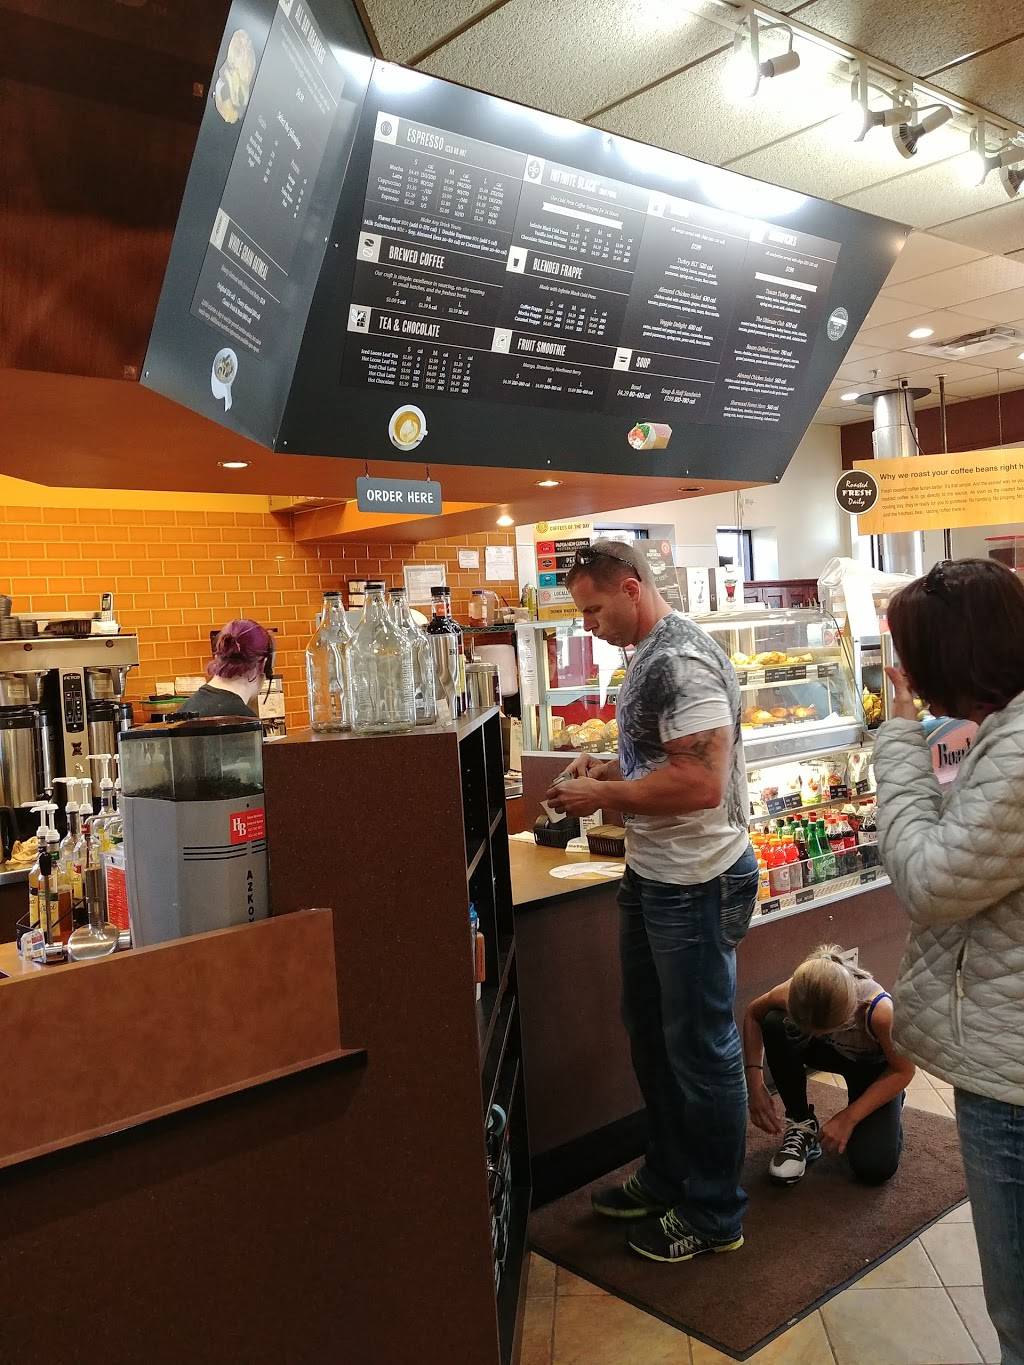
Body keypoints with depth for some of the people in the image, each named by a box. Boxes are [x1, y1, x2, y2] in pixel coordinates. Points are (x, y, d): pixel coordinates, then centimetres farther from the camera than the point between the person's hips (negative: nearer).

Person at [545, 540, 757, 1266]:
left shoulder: (682, 660, -21)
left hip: (697, 885, -10)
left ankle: (715, 1214, 25)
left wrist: (602, 796, -19)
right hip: (653, 877, 10)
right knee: (650, 1032, 21)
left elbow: (700, 782, -29)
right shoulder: (651, 655, 9)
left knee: (700, 1047, 6)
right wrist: (610, 770, 5)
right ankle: (668, 1175, 40)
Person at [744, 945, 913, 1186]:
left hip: (874, 1065, -2)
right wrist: (755, 1084, -23)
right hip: (832, 1052, 2)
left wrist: (848, 1118, -24)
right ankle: (801, 1124, -9)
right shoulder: (793, 993, -35)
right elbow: (752, 1014, -13)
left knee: (874, 1169, -20)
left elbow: (904, 1070, -22)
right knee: (775, 1024, -31)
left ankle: (890, 1104, 15)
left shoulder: (879, 1011, -41)